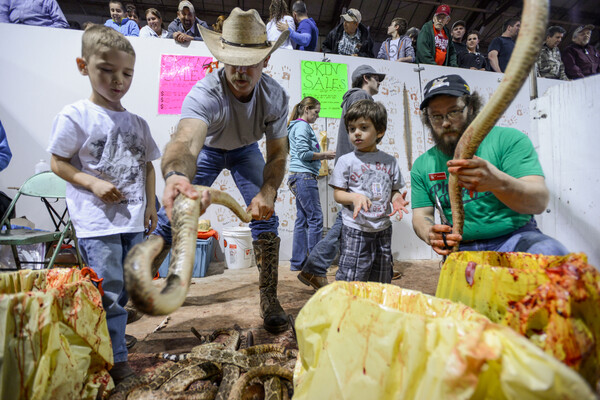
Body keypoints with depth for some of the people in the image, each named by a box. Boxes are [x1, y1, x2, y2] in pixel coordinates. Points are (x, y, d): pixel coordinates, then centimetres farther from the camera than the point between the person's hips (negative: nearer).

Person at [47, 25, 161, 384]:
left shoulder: (137, 123, 11)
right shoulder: (75, 116, -3)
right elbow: (58, 163, -2)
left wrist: (151, 205, 8)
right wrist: (94, 183, -17)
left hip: (133, 220, 6)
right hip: (96, 221, -5)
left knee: (124, 290, 15)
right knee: (109, 290, -6)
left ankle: (109, 338, 35)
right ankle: (116, 359, 9)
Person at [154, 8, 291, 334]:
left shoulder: (275, 96, -27)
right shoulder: (204, 93, -37)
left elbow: (277, 154, -21)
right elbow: (186, 140, -56)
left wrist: (267, 191, -41)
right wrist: (174, 175, -79)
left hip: (247, 150, 2)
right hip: (208, 148, -1)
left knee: (265, 216, -13)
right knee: (171, 213, -9)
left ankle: (269, 299, 2)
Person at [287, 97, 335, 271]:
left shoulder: (301, 126, 23)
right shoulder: (302, 126, -7)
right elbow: (303, 154, -16)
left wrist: (321, 156, 11)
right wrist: (324, 155, -6)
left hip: (300, 178, 10)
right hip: (304, 176, -10)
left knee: (302, 220, 9)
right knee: (315, 219, -7)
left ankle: (298, 262, 14)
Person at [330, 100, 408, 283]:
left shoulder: (389, 161, 6)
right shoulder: (346, 161, -3)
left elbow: (394, 190, 13)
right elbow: (338, 194, -4)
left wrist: (396, 198, -9)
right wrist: (355, 197, -24)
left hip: (383, 229, 4)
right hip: (355, 229, -4)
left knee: (381, 284, 15)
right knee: (351, 280, -3)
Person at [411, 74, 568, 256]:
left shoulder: (509, 139, -5)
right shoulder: (422, 165, 5)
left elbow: (539, 201, -15)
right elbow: (421, 215, 6)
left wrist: (498, 182, -38)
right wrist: (429, 235, -19)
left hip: (515, 236, -4)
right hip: (461, 248, 4)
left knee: (551, 252, -32)